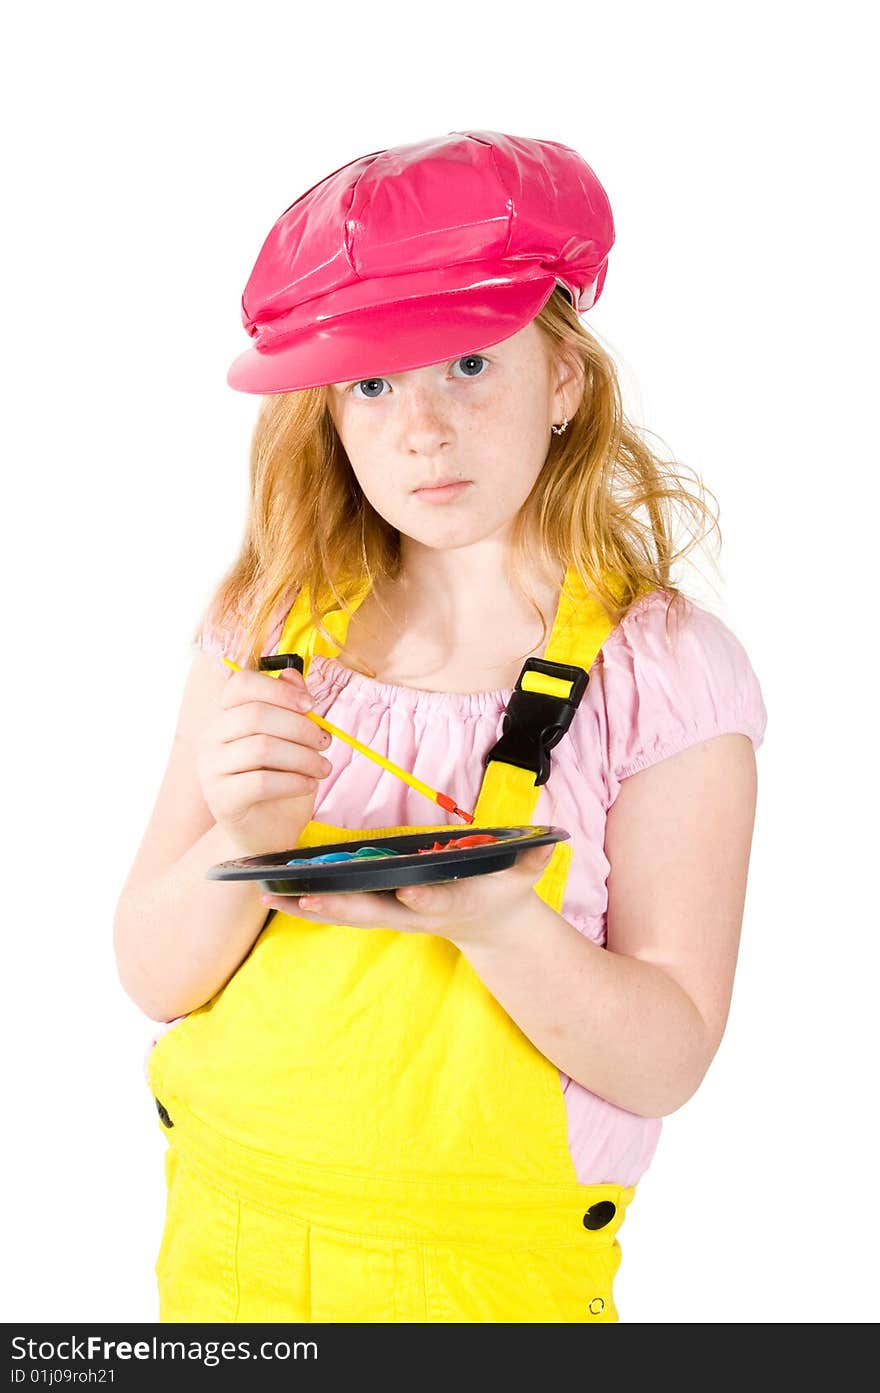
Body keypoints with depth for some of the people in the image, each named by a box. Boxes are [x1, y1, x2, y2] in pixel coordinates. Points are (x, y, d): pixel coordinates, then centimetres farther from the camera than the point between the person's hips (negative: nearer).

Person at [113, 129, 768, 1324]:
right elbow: (156, 977, -5)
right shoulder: (267, 627, -4)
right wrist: (244, 840, -24)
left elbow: (663, 1061, -14)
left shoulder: (662, 668, -12)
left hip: (488, 1270, -2)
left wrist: (490, 919, -31)